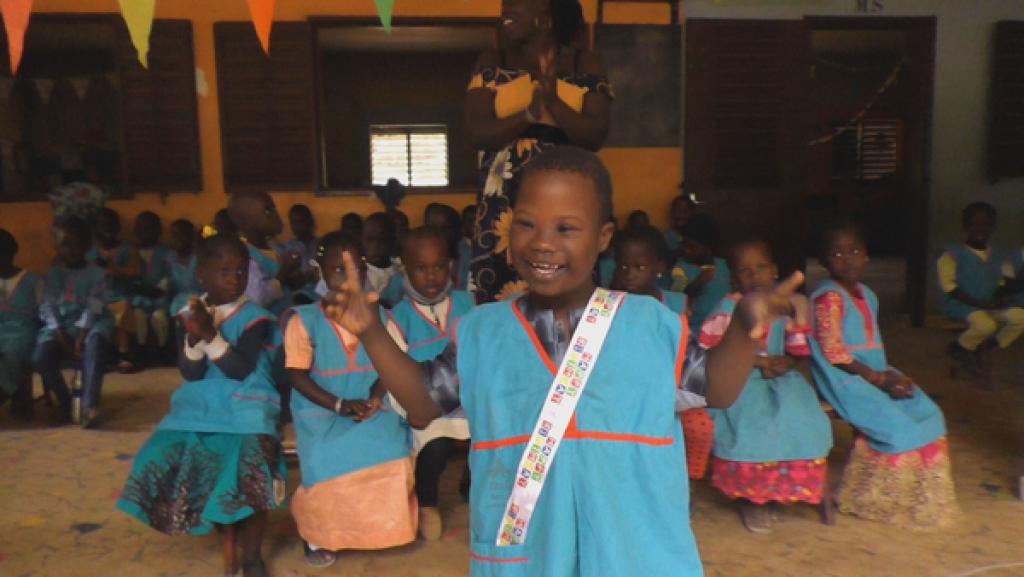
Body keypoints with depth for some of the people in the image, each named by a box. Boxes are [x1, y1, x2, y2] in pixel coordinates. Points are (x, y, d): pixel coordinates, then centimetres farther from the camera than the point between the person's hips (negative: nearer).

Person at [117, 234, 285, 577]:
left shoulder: (255, 317, -5)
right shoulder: (189, 314, 6)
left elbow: (240, 370, -14)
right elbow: (191, 374, -2)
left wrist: (212, 335, -24)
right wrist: (195, 337, -20)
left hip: (245, 409, -4)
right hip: (198, 407, 4)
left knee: (251, 468, -25)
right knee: (161, 459, -15)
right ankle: (206, 520, 11)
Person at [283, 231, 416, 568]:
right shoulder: (303, 320, -3)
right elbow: (299, 376, -7)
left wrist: (376, 396, -15)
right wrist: (340, 404, -18)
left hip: (370, 407, 2)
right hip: (321, 409, -2)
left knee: (392, 449, -23)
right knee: (328, 459, -27)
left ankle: (385, 525, 5)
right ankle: (317, 532, 2)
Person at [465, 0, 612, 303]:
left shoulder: (584, 64, 7)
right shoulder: (492, 63, 10)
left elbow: (596, 137, -2)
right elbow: (477, 134, -1)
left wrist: (554, 104, -17)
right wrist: (528, 114, -16)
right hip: (503, 198, 1)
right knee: (500, 298, -2)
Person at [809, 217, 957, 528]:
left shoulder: (867, 295, 13)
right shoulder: (828, 298, -14)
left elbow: (873, 345, 15)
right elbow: (834, 353, -19)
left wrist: (890, 376, -2)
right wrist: (879, 379, -18)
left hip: (876, 374, 9)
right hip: (844, 379, -9)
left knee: (927, 414, 1)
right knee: (893, 425, -19)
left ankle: (921, 498, 13)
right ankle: (868, 500, 0)